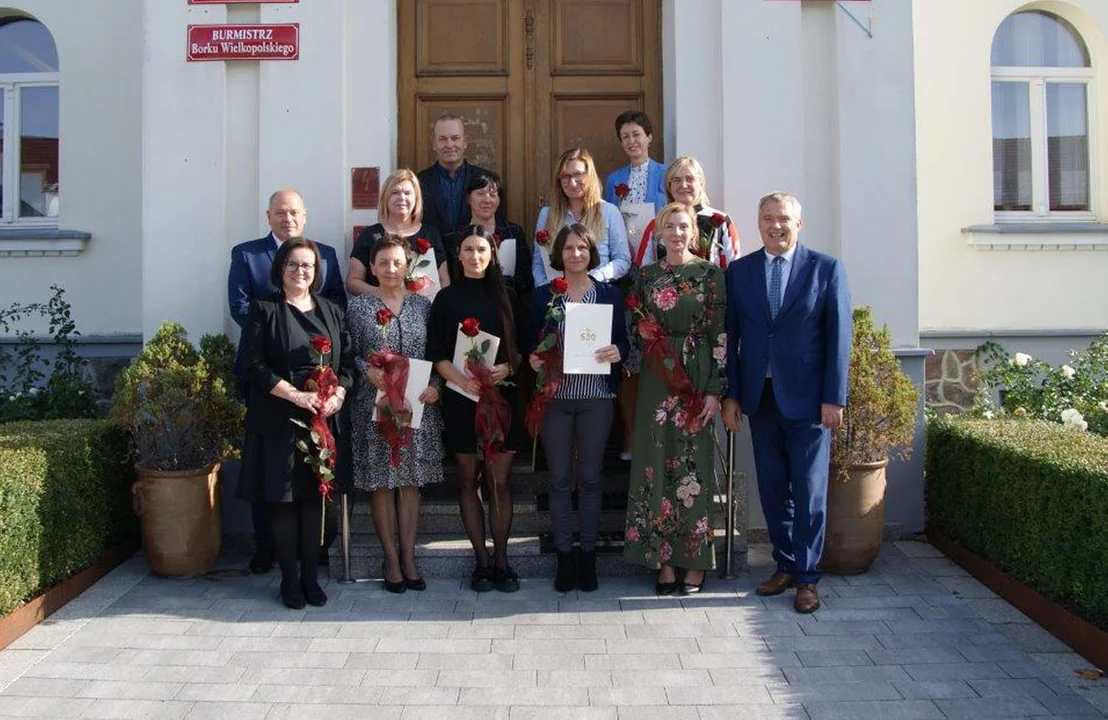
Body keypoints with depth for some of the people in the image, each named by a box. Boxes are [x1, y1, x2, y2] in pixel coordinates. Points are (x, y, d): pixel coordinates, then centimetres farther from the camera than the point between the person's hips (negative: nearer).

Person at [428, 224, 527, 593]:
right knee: (469, 480, 5)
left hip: (501, 395, 0)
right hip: (461, 397, 0)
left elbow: (522, 346, 8)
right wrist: (461, 380, -16)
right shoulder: (447, 298, 6)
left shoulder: (507, 296, 9)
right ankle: (482, 560, 14)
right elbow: (436, 354, 0)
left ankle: (501, 560, 11)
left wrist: (508, 368, -12)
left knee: (499, 482, 2)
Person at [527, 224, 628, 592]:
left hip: (596, 396, 0)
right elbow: (532, 341, 8)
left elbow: (622, 339, 7)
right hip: (555, 396, 0)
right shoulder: (544, 295, 7)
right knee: (560, 479, 5)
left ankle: (588, 555, 17)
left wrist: (617, 351, -14)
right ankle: (564, 556, 16)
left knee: (590, 478, 6)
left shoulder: (610, 294, 6)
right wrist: (533, 359, -12)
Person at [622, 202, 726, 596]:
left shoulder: (710, 273, -1)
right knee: (657, 463, 3)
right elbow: (636, 330, 12)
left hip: (695, 378, -3)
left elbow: (720, 334, -5)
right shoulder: (646, 276, 9)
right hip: (656, 381, 3)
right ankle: (663, 559, 12)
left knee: (694, 463, 0)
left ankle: (695, 562, 10)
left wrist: (714, 390, -10)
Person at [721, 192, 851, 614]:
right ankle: (785, 565, 25)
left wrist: (834, 398, -8)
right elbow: (730, 337, 7)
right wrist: (731, 395, 3)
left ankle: (806, 577, 14)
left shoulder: (826, 269, 0)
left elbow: (839, 337, -3)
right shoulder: (739, 271, 7)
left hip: (808, 399, -3)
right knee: (772, 489, 11)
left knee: (809, 491, 2)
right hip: (760, 397, 3)